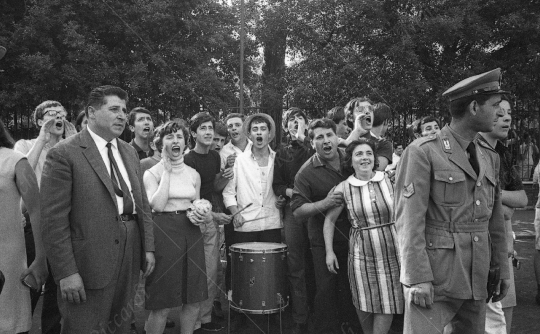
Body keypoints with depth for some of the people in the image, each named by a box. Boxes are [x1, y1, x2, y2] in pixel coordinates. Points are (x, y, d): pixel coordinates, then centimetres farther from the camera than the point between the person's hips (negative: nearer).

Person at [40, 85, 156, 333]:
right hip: (90, 261, -6)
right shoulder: (64, 153, -11)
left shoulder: (129, 151, 11)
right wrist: (66, 273, -17)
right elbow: (54, 220, -14)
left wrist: (148, 247, 9)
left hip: (130, 258, 6)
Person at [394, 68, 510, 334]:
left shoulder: (490, 157, 12)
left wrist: (501, 269, 16)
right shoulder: (422, 152, -9)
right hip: (434, 275, -6)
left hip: (478, 279, 7)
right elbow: (409, 219, -14)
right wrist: (418, 278, -17)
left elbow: (495, 220, 16)